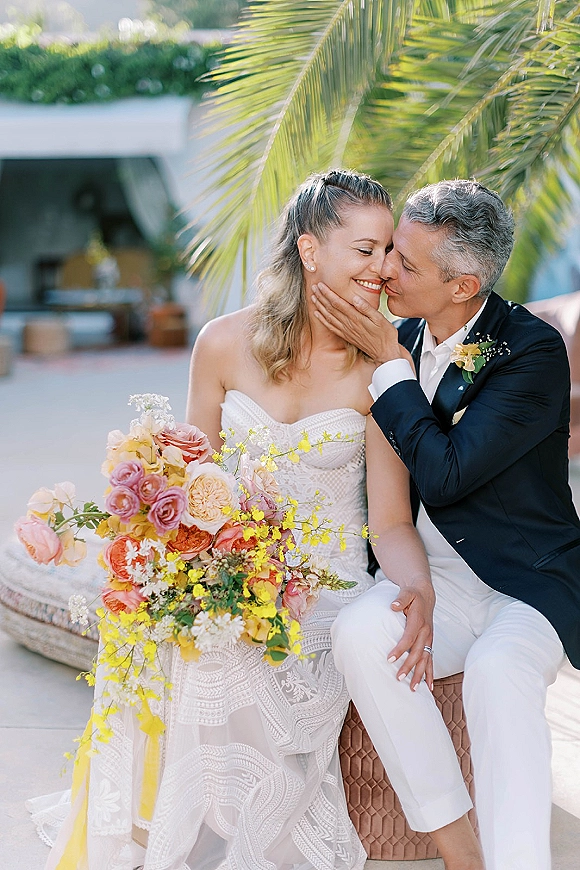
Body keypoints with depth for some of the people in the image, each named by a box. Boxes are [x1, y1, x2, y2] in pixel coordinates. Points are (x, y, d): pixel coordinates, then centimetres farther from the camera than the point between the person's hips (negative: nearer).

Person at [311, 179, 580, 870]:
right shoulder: (404, 337, 6)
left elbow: (443, 475, -20)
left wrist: (390, 363, -15)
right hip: (434, 578, 5)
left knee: (497, 671, -37)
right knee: (359, 633, -27)